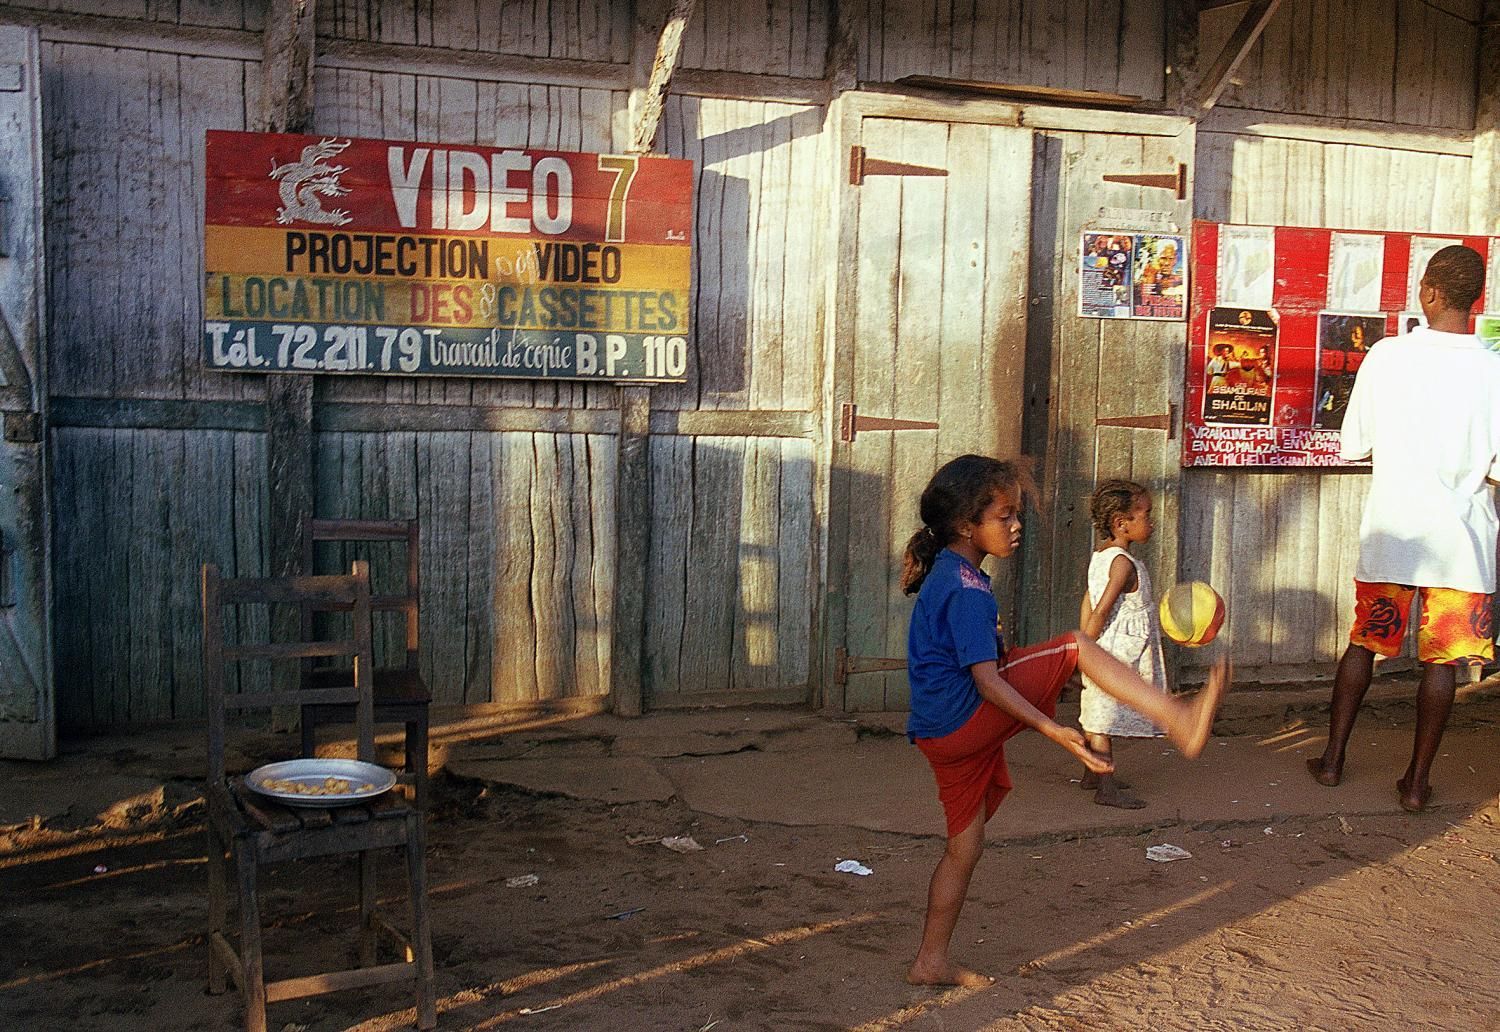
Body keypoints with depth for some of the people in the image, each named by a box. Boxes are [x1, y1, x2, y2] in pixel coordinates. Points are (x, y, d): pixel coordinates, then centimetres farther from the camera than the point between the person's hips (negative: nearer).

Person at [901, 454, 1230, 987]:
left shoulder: (946, 574, 15)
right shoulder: (968, 588, -16)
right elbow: (987, 680, -23)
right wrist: (1050, 728, -28)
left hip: (943, 733, 10)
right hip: (966, 718, -10)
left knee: (964, 845, 18)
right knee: (1075, 648, -12)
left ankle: (931, 962, 25)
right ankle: (1181, 719, -18)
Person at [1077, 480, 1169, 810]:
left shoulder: (1099, 555, 9)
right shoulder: (1124, 563, -19)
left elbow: (1089, 604, 13)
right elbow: (1102, 610, -22)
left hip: (1103, 650, 9)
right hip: (1118, 651, -9)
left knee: (1098, 717, 19)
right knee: (1106, 720, -5)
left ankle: (1093, 773, 32)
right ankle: (1106, 789, -1)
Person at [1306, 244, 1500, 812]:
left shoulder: (1386, 355, -7)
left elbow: (1353, 445, 0)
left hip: (1391, 531, 1)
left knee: (1363, 642, 15)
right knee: (1441, 659, 8)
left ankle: (1332, 758, 21)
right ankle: (1416, 781, 13)